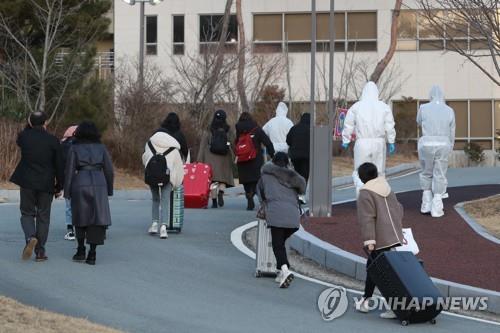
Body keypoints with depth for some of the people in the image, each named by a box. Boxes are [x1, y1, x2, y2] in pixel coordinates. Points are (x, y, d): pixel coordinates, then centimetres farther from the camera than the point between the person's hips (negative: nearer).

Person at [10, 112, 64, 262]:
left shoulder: (24, 136, -5)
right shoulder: (53, 141, -6)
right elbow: (59, 166, -2)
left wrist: (29, 126, 18)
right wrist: (59, 187, 8)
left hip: (27, 182, 0)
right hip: (46, 184, 0)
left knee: (27, 213, 13)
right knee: (43, 216, 10)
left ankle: (30, 237, -16)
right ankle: (40, 251, 9)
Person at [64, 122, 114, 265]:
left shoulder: (74, 148, 4)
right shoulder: (101, 148, 9)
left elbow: (69, 171, 0)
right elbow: (109, 170, 8)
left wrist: (67, 192, 3)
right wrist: (109, 189, 16)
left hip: (80, 184, -1)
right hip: (99, 184, 1)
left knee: (80, 218, 14)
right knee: (97, 217, 2)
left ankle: (81, 250, 15)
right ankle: (92, 253, -4)